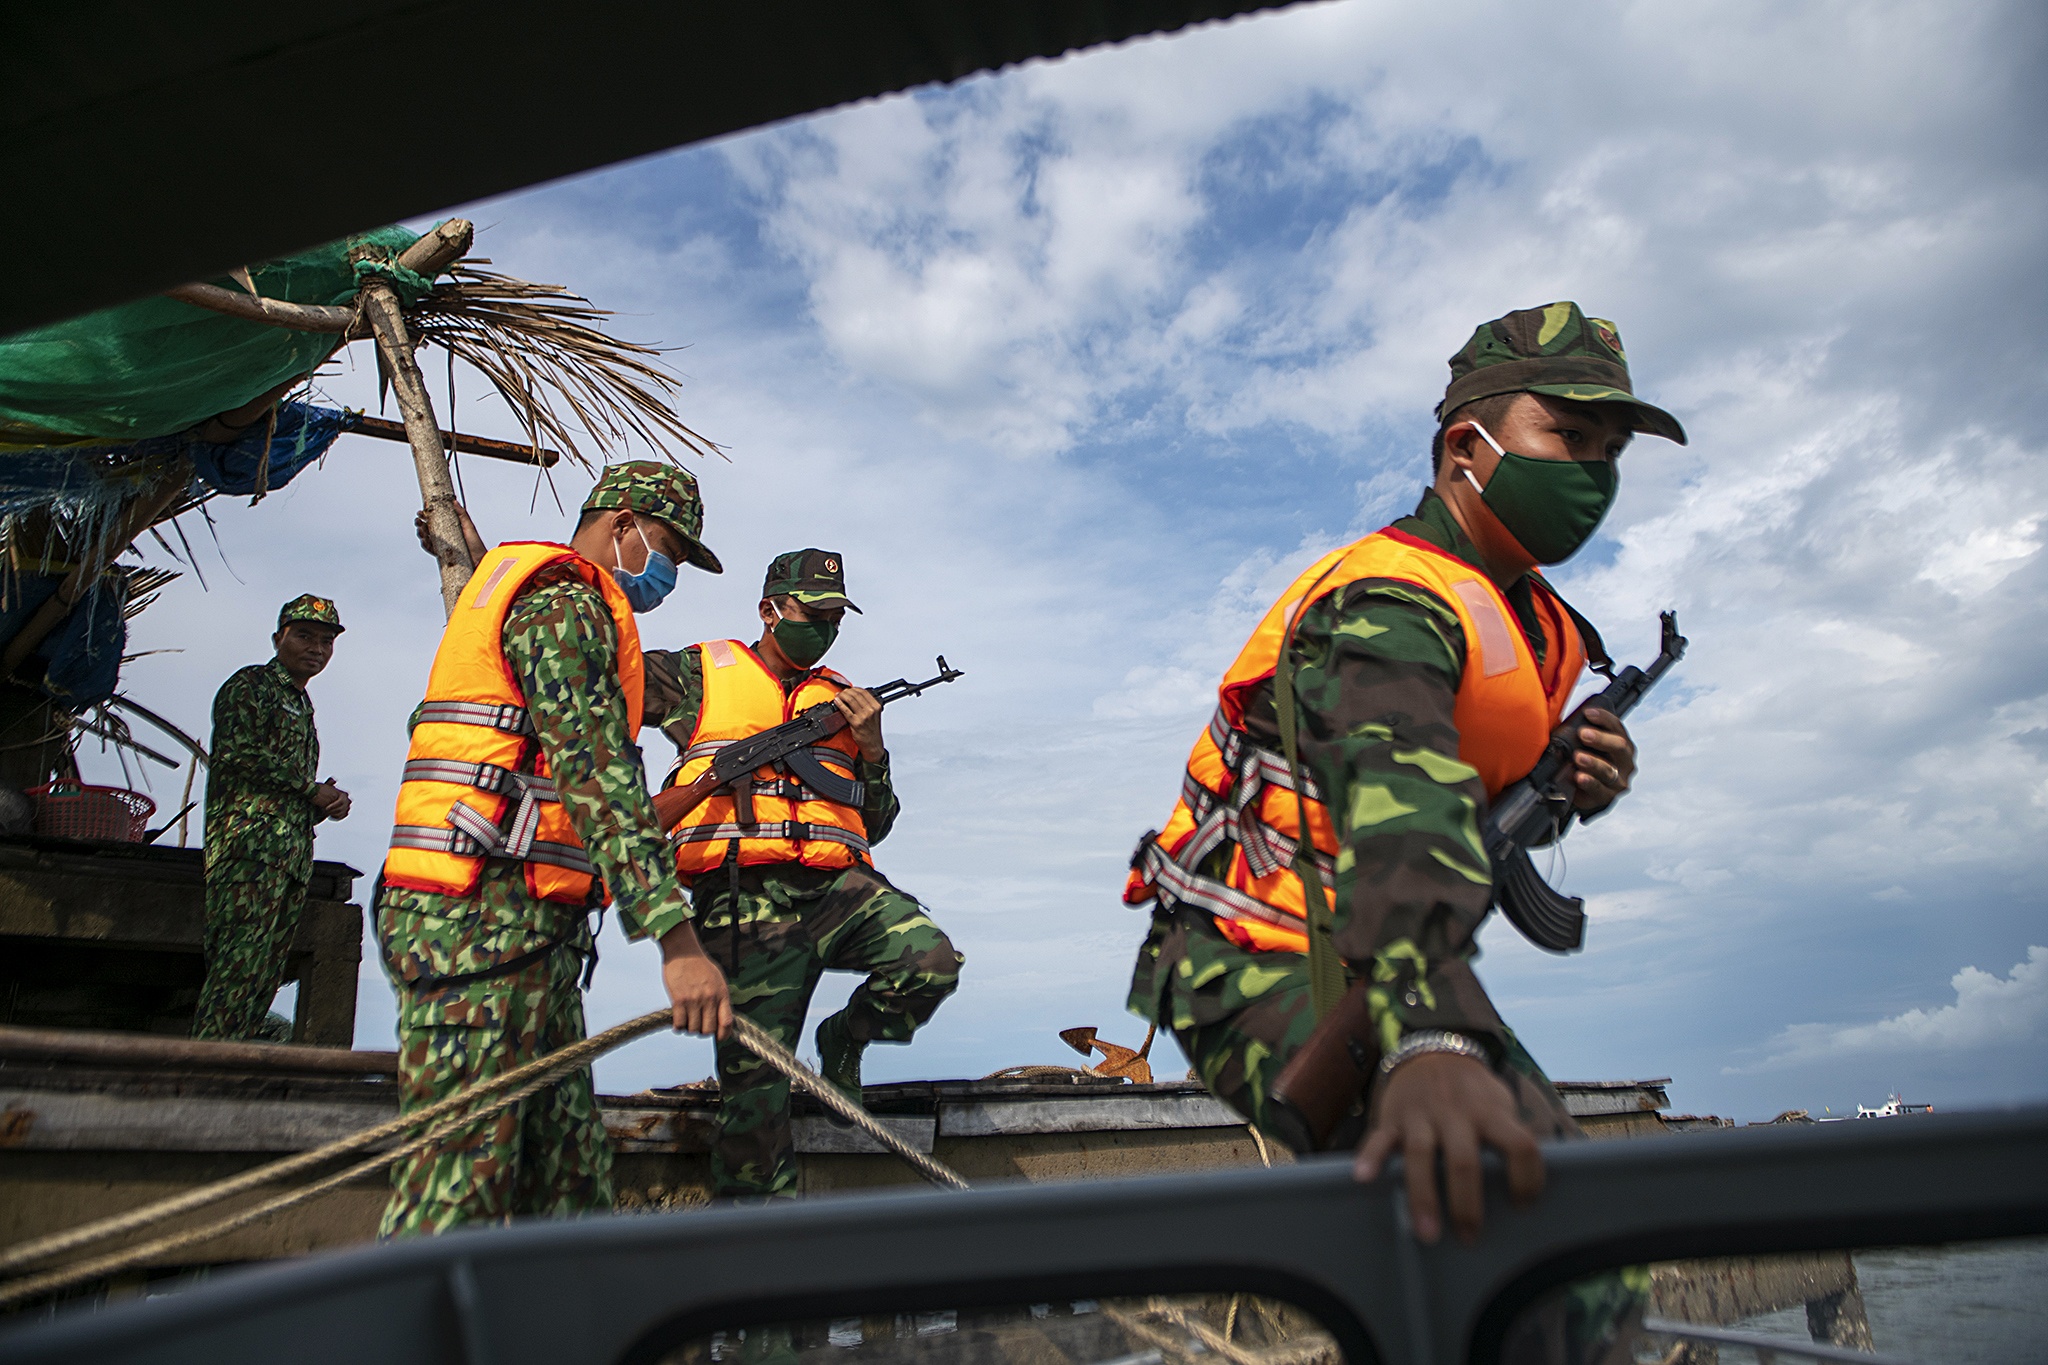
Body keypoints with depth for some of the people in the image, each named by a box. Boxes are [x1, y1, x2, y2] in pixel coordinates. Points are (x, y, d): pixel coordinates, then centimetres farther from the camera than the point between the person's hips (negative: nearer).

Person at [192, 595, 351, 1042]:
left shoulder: (303, 708, 30)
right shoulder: (250, 685, 5)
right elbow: (237, 753, -12)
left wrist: (329, 803, 7)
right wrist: (312, 790, -6)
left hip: (293, 855, 8)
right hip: (250, 840, -8)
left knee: (267, 973, 2)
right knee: (241, 959, -17)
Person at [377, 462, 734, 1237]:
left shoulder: (565, 608, 27)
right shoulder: (563, 601, -7)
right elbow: (598, 776, -20)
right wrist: (676, 939, -27)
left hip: (532, 936, 11)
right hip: (486, 919, -10)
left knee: (571, 1188, 8)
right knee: (457, 1200, -10)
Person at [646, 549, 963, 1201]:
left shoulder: (840, 700, 23)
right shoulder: (699, 672, 15)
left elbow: (876, 825, 22)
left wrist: (872, 748, 6)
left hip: (836, 882, 3)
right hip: (742, 896, -3)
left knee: (931, 959, -22)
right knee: (755, 1081, -6)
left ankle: (843, 1041, 9)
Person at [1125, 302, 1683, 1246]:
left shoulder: (1538, 629, 10)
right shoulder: (1392, 599, -22)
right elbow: (1399, 791, -42)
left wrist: (1570, 788, -5)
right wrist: (1425, 1041, -59)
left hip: (1379, 968, 9)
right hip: (1256, 968, -9)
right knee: (1484, 1190, -29)